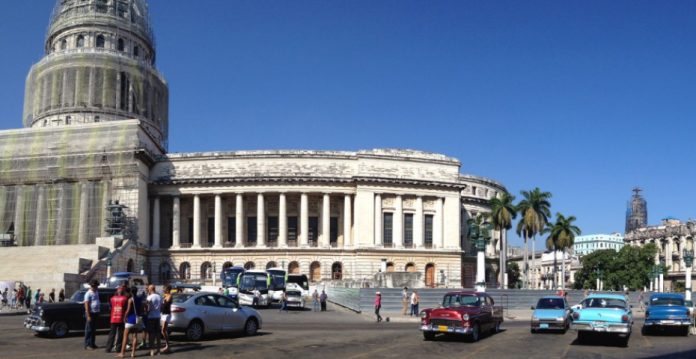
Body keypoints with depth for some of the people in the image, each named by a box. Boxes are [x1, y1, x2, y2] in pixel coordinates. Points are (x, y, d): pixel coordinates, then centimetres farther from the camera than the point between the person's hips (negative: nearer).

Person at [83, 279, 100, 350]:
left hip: (96, 313, 8)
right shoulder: (88, 294, -14)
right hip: (90, 313, -8)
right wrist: (88, 316, -22)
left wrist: (98, 312, 14)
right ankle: (87, 345, 0)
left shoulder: (96, 292, 11)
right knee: (89, 330, -4)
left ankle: (92, 343, 20)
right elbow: (86, 305, -18)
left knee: (94, 329, 13)